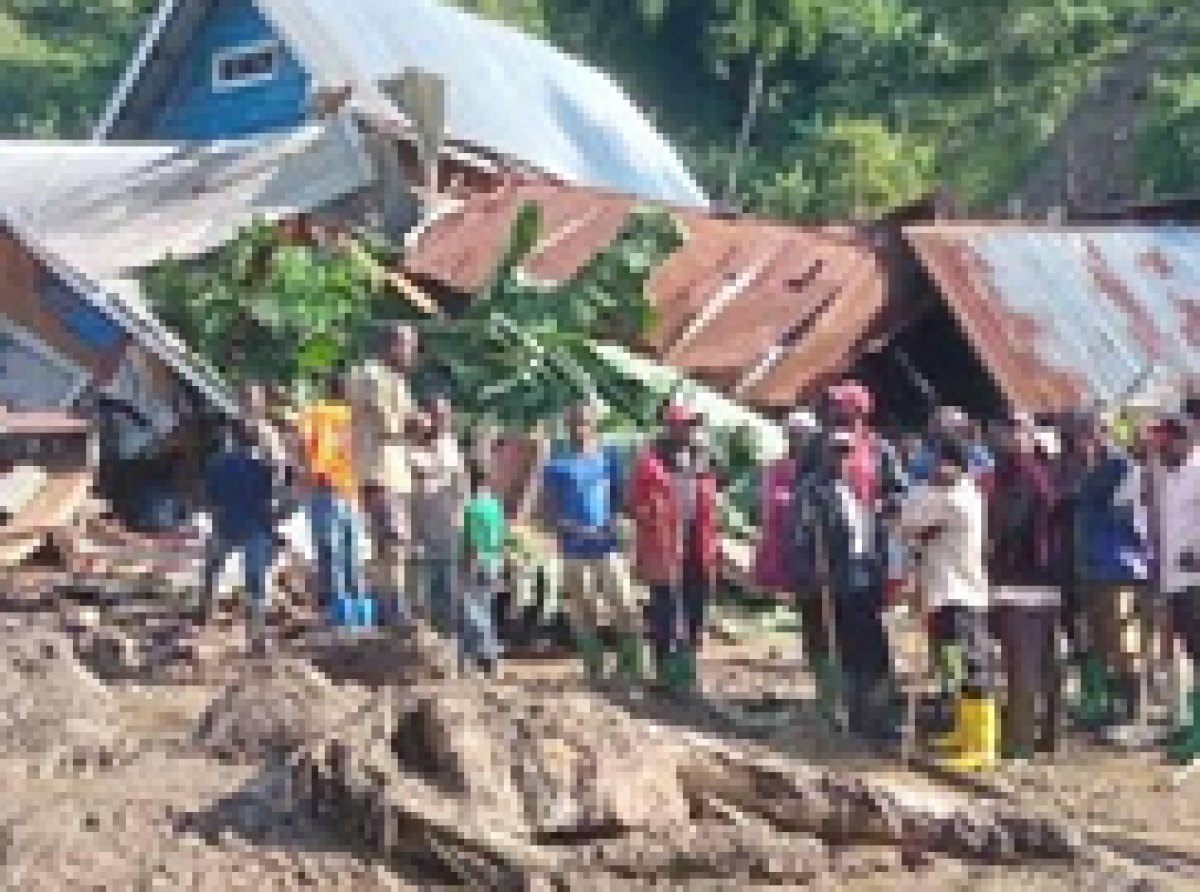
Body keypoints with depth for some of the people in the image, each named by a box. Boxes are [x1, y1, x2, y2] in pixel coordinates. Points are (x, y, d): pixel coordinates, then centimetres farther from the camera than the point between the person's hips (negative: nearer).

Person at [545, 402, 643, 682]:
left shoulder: (608, 458, 4)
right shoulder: (557, 465, -1)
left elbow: (618, 496, 11)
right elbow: (551, 510, -1)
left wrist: (612, 520, -8)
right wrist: (574, 528, -16)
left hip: (608, 543, 0)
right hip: (575, 548, 0)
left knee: (625, 606, -7)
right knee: (582, 611, 5)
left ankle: (630, 664, 8)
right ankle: (594, 667, 18)